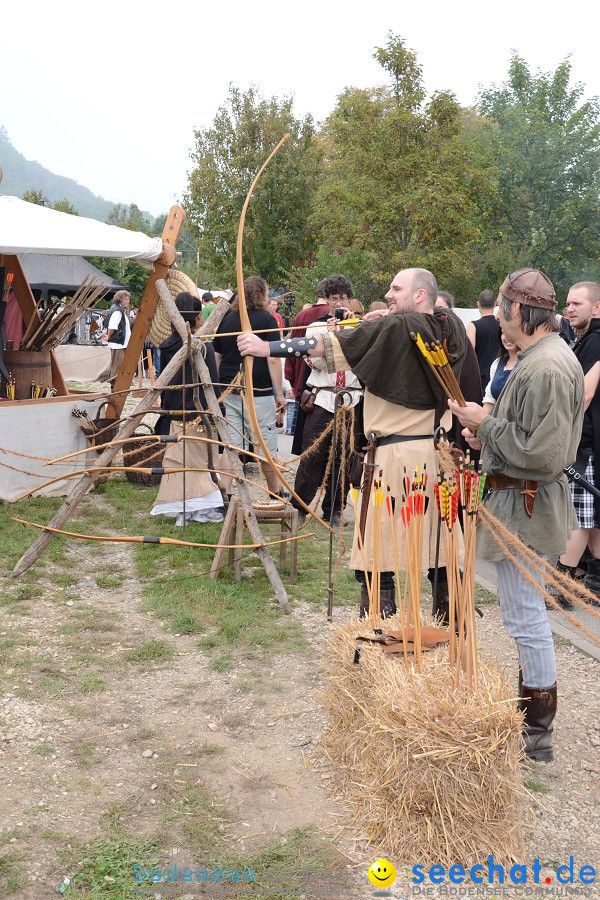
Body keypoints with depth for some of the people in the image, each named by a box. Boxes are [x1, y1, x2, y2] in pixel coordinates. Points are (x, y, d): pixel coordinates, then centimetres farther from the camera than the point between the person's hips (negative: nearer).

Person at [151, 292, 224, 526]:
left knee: (176, 462, 9)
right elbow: (212, 385, -8)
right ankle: (203, 508, 6)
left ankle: (181, 511, 14)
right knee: (198, 461, 3)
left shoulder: (166, 346, 3)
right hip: (198, 416, -4)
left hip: (173, 417, 5)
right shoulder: (203, 347, -11)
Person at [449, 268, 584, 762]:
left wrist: (486, 423, -17)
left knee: (525, 616, -2)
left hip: (525, 503, -11)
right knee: (526, 610, 21)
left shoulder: (546, 369, -23)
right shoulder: (543, 356, 10)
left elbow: (541, 453, -27)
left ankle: (537, 736, 11)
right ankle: (530, 704, 36)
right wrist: (488, 436, 5)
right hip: (522, 497, 11)